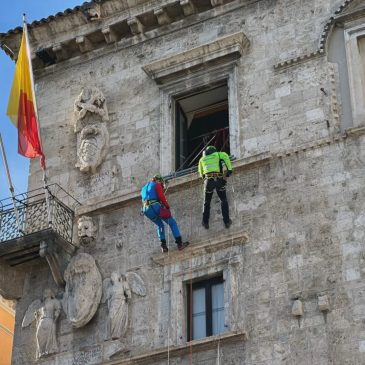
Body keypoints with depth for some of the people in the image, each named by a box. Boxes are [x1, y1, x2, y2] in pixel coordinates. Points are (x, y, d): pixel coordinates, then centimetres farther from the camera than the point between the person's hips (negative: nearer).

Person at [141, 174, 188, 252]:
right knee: (172, 223, 6)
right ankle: (179, 243, -2)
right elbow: (161, 197, -5)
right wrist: (167, 206, 5)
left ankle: (163, 245, 13)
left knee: (160, 225, 27)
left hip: (146, 210, 6)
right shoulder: (157, 185, 9)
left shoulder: (144, 188, 30)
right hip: (156, 207, -6)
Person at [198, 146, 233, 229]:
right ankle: (227, 221, 9)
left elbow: (201, 173, 32)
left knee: (207, 202, 19)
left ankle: (205, 222, 14)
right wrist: (229, 169, 0)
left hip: (208, 181, 1)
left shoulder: (202, 159, 25)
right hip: (219, 180, -1)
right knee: (224, 201, 16)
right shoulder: (217, 154, 19)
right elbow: (225, 155, -4)